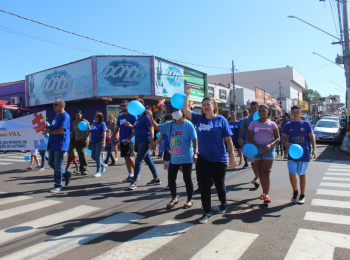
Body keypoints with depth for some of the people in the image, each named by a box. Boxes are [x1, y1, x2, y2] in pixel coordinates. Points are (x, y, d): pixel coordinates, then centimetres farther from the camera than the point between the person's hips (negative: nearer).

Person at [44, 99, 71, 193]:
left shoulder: (65, 116, -14)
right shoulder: (56, 115, 16)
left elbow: (60, 131, -21)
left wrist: (48, 131, -11)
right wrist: (47, 128, 6)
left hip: (60, 144, -9)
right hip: (52, 143, 10)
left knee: (58, 166, -3)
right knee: (51, 163, 15)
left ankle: (58, 186, 8)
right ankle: (66, 174, 30)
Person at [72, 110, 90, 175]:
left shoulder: (85, 121, -5)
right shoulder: (74, 122, 11)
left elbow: (89, 131, -7)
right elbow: (73, 131, 19)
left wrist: (86, 138, -14)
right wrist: (73, 139, 13)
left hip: (84, 140, -5)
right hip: (77, 140, 5)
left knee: (82, 152, -19)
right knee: (79, 154, 6)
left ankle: (85, 169, -13)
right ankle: (81, 169, 15)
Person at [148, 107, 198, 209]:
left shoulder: (188, 125, -9)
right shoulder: (169, 125, 4)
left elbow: (194, 140, -11)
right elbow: (157, 127, 10)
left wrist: (195, 153, -21)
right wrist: (151, 117, -5)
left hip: (187, 158, -4)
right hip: (173, 158, 5)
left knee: (187, 179, 7)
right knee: (171, 179, 10)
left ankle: (189, 200, 27)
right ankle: (174, 198, 32)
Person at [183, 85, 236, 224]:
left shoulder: (221, 120, -3)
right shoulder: (198, 119, 3)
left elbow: (228, 139, -3)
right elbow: (185, 109, -2)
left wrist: (232, 156, -6)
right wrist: (187, 94, -5)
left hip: (219, 159, -2)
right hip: (203, 159, 2)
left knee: (219, 185, 15)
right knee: (205, 186, 5)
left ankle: (223, 203, 44)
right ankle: (207, 212, 20)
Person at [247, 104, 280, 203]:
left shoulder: (272, 124, 7)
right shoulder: (253, 123, 7)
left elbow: (277, 138, 4)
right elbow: (249, 138, 1)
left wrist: (270, 145, -16)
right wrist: (257, 147, -13)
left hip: (268, 149, -2)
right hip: (256, 149, 2)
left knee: (266, 172, -10)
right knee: (260, 172, 6)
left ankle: (267, 194, -14)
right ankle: (264, 191, 18)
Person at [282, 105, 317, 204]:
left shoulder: (306, 124, 2)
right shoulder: (288, 125, 5)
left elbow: (312, 137, 3)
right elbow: (284, 137, 10)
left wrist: (314, 149, -7)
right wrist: (286, 143, -12)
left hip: (304, 154, 0)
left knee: (302, 174, 10)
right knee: (292, 174, -7)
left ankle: (302, 195, 26)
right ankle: (295, 192, 19)